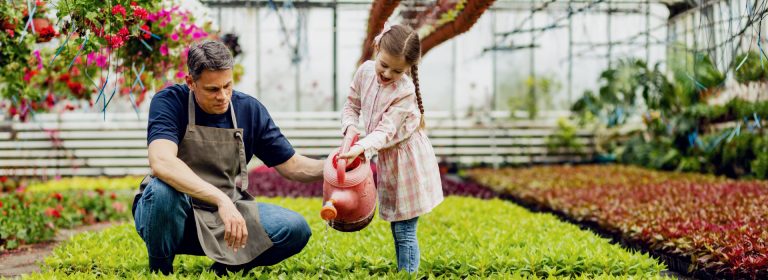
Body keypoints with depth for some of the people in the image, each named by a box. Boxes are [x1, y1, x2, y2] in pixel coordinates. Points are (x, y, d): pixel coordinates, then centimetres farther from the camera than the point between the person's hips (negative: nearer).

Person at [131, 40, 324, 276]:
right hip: (176, 216, -3)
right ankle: (160, 270, -8)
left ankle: (224, 269, 7)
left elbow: (291, 165, 5)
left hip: (227, 213, 3)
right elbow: (161, 163, -33)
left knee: (295, 229, -18)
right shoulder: (169, 102, -14)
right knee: (163, 189, -37)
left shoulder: (250, 110, -1)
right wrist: (221, 199, -43)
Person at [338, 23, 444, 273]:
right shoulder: (366, 72, -6)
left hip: (407, 163, -7)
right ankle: (402, 272, 26)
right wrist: (350, 128, -13)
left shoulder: (405, 92, -24)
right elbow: (352, 105, 6)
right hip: (387, 160, 7)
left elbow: (385, 131, -27)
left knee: (404, 231, -5)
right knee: (396, 227, 16)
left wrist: (361, 148, -43)